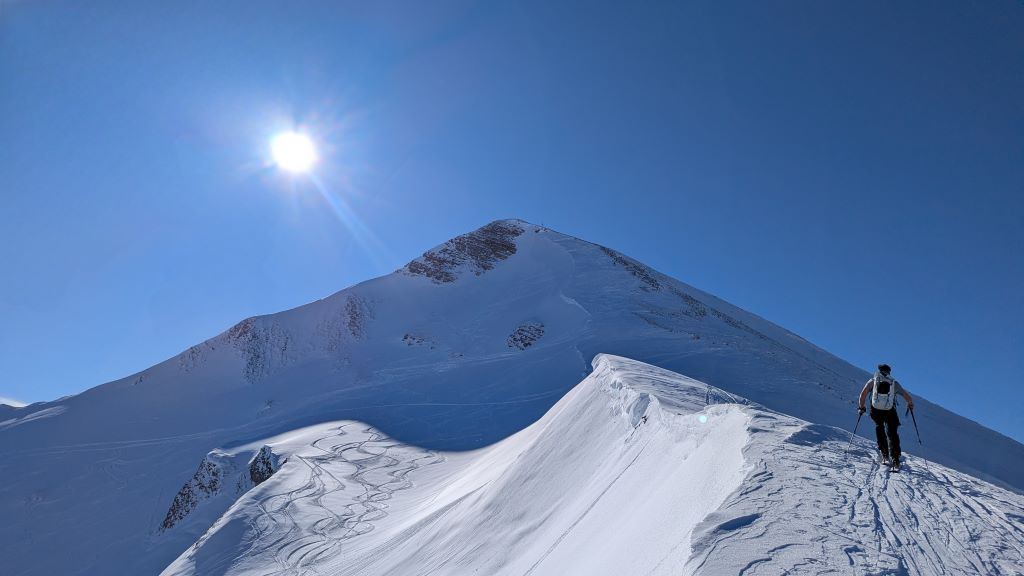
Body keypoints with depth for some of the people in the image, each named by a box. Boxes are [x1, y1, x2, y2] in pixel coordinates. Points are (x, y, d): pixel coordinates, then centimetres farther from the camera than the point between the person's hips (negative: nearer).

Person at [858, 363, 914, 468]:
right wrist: (910, 404, 39)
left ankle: (884, 454, 16)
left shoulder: (873, 380, 15)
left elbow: (863, 393, 2)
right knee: (892, 433, 9)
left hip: (876, 410, 0)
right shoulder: (894, 383, 17)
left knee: (879, 428, 23)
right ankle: (895, 458, -3)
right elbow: (908, 397, 18)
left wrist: (861, 406, 12)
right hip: (890, 411, 0)